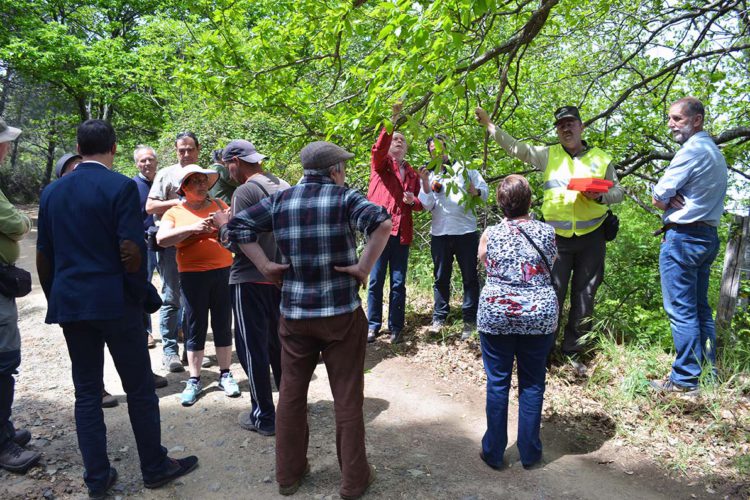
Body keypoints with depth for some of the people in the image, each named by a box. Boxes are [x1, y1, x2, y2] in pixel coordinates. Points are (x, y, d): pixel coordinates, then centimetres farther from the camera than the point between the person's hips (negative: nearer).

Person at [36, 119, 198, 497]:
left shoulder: (52, 191, 8)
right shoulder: (121, 187, -10)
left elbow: (43, 256, 10)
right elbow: (131, 250, -16)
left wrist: (55, 299, 18)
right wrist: (139, 294, -2)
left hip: (69, 303, 5)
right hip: (114, 301, -5)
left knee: (86, 392, 12)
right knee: (139, 388, 7)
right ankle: (155, 467, 19)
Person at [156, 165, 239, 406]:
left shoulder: (218, 205, 9)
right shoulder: (174, 212, 4)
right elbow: (161, 239, -10)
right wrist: (192, 228, -19)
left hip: (223, 271, 2)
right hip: (193, 276, -1)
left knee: (223, 325, 8)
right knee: (195, 327, 5)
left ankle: (225, 374, 20)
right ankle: (194, 380, 15)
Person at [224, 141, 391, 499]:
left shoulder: (280, 200, 4)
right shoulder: (345, 198, -7)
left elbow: (236, 227, 2)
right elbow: (382, 223, -24)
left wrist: (265, 266, 1)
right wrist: (364, 267, -16)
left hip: (294, 313, 4)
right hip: (342, 312, -3)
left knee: (291, 393, 18)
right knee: (347, 397, 9)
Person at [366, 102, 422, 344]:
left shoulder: (412, 173, 19)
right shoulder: (380, 163, 8)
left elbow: (420, 203, 23)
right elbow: (379, 147, -15)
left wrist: (413, 200, -1)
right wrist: (392, 121, -25)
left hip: (402, 232, 3)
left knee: (398, 283, 5)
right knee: (376, 280, 2)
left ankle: (395, 328, 14)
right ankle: (373, 325, 12)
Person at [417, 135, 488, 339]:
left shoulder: (465, 168, 7)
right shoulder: (430, 175, 11)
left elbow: (485, 190, 5)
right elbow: (428, 205, 0)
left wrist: (476, 192, -17)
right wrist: (425, 182, -12)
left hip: (466, 231, -2)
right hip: (439, 233, 2)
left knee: (470, 277, 2)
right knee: (441, 277, 8)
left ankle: (470, 320, 9)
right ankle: (439, 317, 17)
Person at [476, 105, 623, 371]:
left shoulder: (601, 158, 9)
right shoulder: (548, 155, 7)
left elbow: (618, 192, 11)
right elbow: (515, 147, 3)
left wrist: (601, 196, -11)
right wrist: (489, 125, -3)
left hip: (591, 238, 2)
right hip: (557, 237, -1)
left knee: (584, 297, 8)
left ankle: (573, 351, 21)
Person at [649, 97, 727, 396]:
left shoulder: (692, 150, -13)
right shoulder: (715, 152, 17)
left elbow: (658, 198, -14)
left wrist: (669, 201, 6)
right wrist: (678, 200, -2)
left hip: (683, 236, -10)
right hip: (708, 235, 10)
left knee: (680, 311, -6)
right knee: (700, 309, 14)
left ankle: (686, 380, -1)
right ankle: (708, 375, 20)